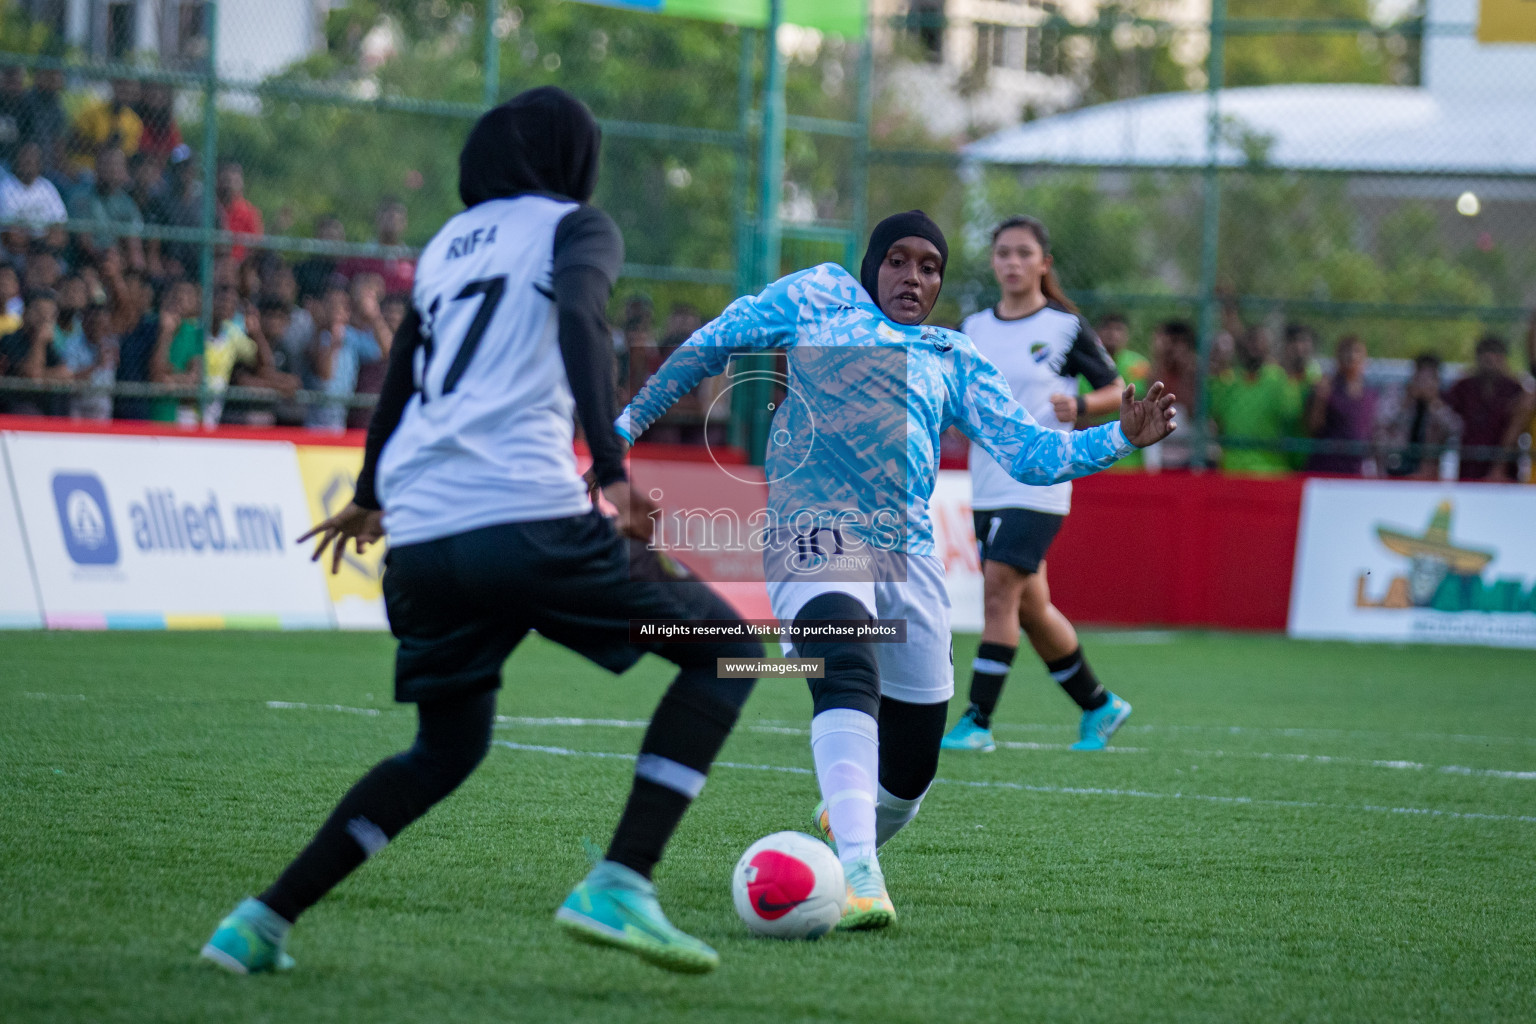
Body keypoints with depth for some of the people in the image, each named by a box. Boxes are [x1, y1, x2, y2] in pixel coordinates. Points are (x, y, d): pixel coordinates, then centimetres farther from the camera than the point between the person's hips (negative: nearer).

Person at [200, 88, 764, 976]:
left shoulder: (446, 244, 26)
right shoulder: (574, 227, 8)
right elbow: (579, 319, -14)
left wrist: (372, 495, 55)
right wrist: (613, 466, -24)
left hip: (420, 540, 7)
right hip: (528, 518, -7)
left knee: (447, 748, 25)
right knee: (726, 649, 7)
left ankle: (262, 922, 15)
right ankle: (619, 886, -8)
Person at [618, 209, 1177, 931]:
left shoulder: (953, 361, 23)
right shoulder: (819, 297, 16)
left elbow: (1029, 454, 17)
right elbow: (712, 345, 23)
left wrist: (1122, 437, 3)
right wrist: (629, 421, 22)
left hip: (908, 558, 5)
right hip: (812, 533, -5)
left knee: (909, 770, 4)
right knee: (849, 671, -34)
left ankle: (840, 826, 40)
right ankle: (857, 874, -46)